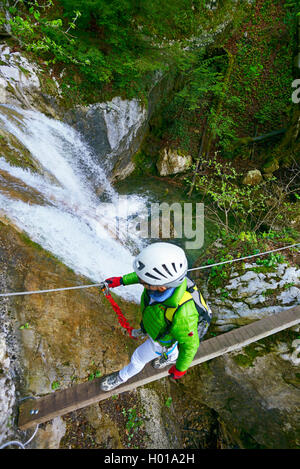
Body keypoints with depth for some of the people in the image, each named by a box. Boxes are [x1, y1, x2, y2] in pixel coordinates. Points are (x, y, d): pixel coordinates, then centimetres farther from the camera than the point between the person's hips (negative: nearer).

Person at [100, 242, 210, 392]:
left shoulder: (181, 313, -50)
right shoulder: (164, 275, -35)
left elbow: (189, 344, -29)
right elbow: (144, 274, -9)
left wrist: (180, 369, -11)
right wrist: (121, 280, -3)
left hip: (163, 339, -4)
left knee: (138, 358, 22)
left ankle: (122, 376, 55)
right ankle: (171, 357, 70)